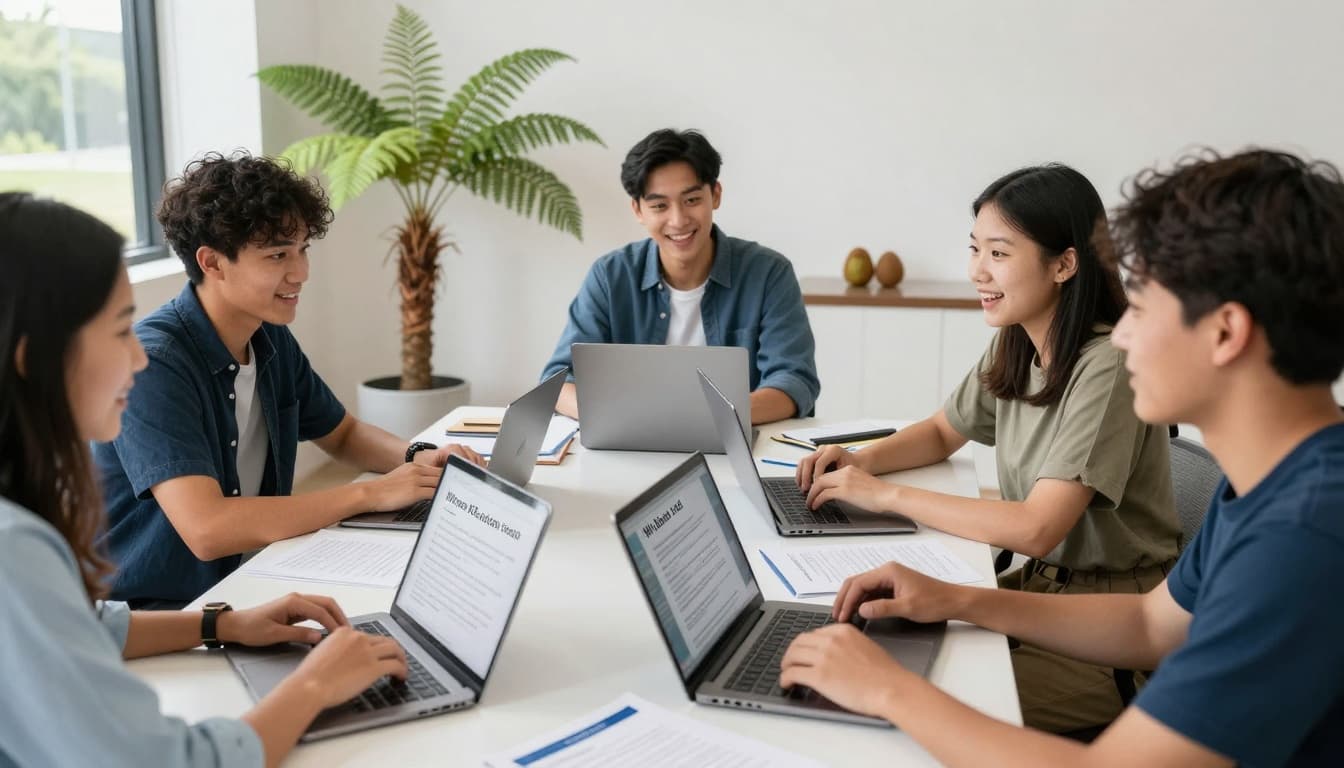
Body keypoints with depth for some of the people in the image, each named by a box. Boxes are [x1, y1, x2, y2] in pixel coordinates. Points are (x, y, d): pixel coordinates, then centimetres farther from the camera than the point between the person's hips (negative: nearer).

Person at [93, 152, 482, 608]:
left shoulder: (272, 340, 3)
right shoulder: (153, 363, -20)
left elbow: (343, 435, 18)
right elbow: (206, 530, -29)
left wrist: (419, 459, -3)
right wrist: (370, 494, -23)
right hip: (147, 613, -7)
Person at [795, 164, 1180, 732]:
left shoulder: (1108, 367, -23)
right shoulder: (1013, 348, 2)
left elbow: (1035, 529, -27)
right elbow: (942, 433, 17)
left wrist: (886, 495, -22)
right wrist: (863, 460, -3)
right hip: (1039, 584, 7)